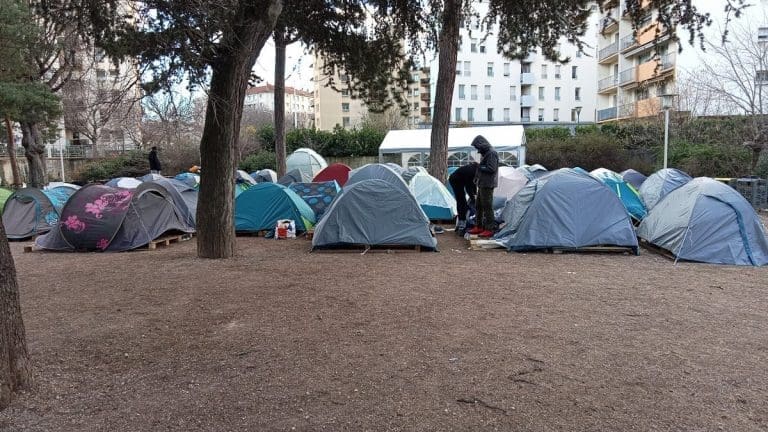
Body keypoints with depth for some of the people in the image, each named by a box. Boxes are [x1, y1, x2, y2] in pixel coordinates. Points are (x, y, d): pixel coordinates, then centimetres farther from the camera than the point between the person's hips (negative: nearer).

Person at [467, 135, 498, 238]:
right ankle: (479, 227, 24)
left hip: (487, 185, -10)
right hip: (482, 184, 10)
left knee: (487, 206, -7)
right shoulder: (485, 153, 17)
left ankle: (489, 229, -3)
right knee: (479, 206, 15)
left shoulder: (491, 153, -15)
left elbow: (491, 169, -22)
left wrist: (480, 167, -11)